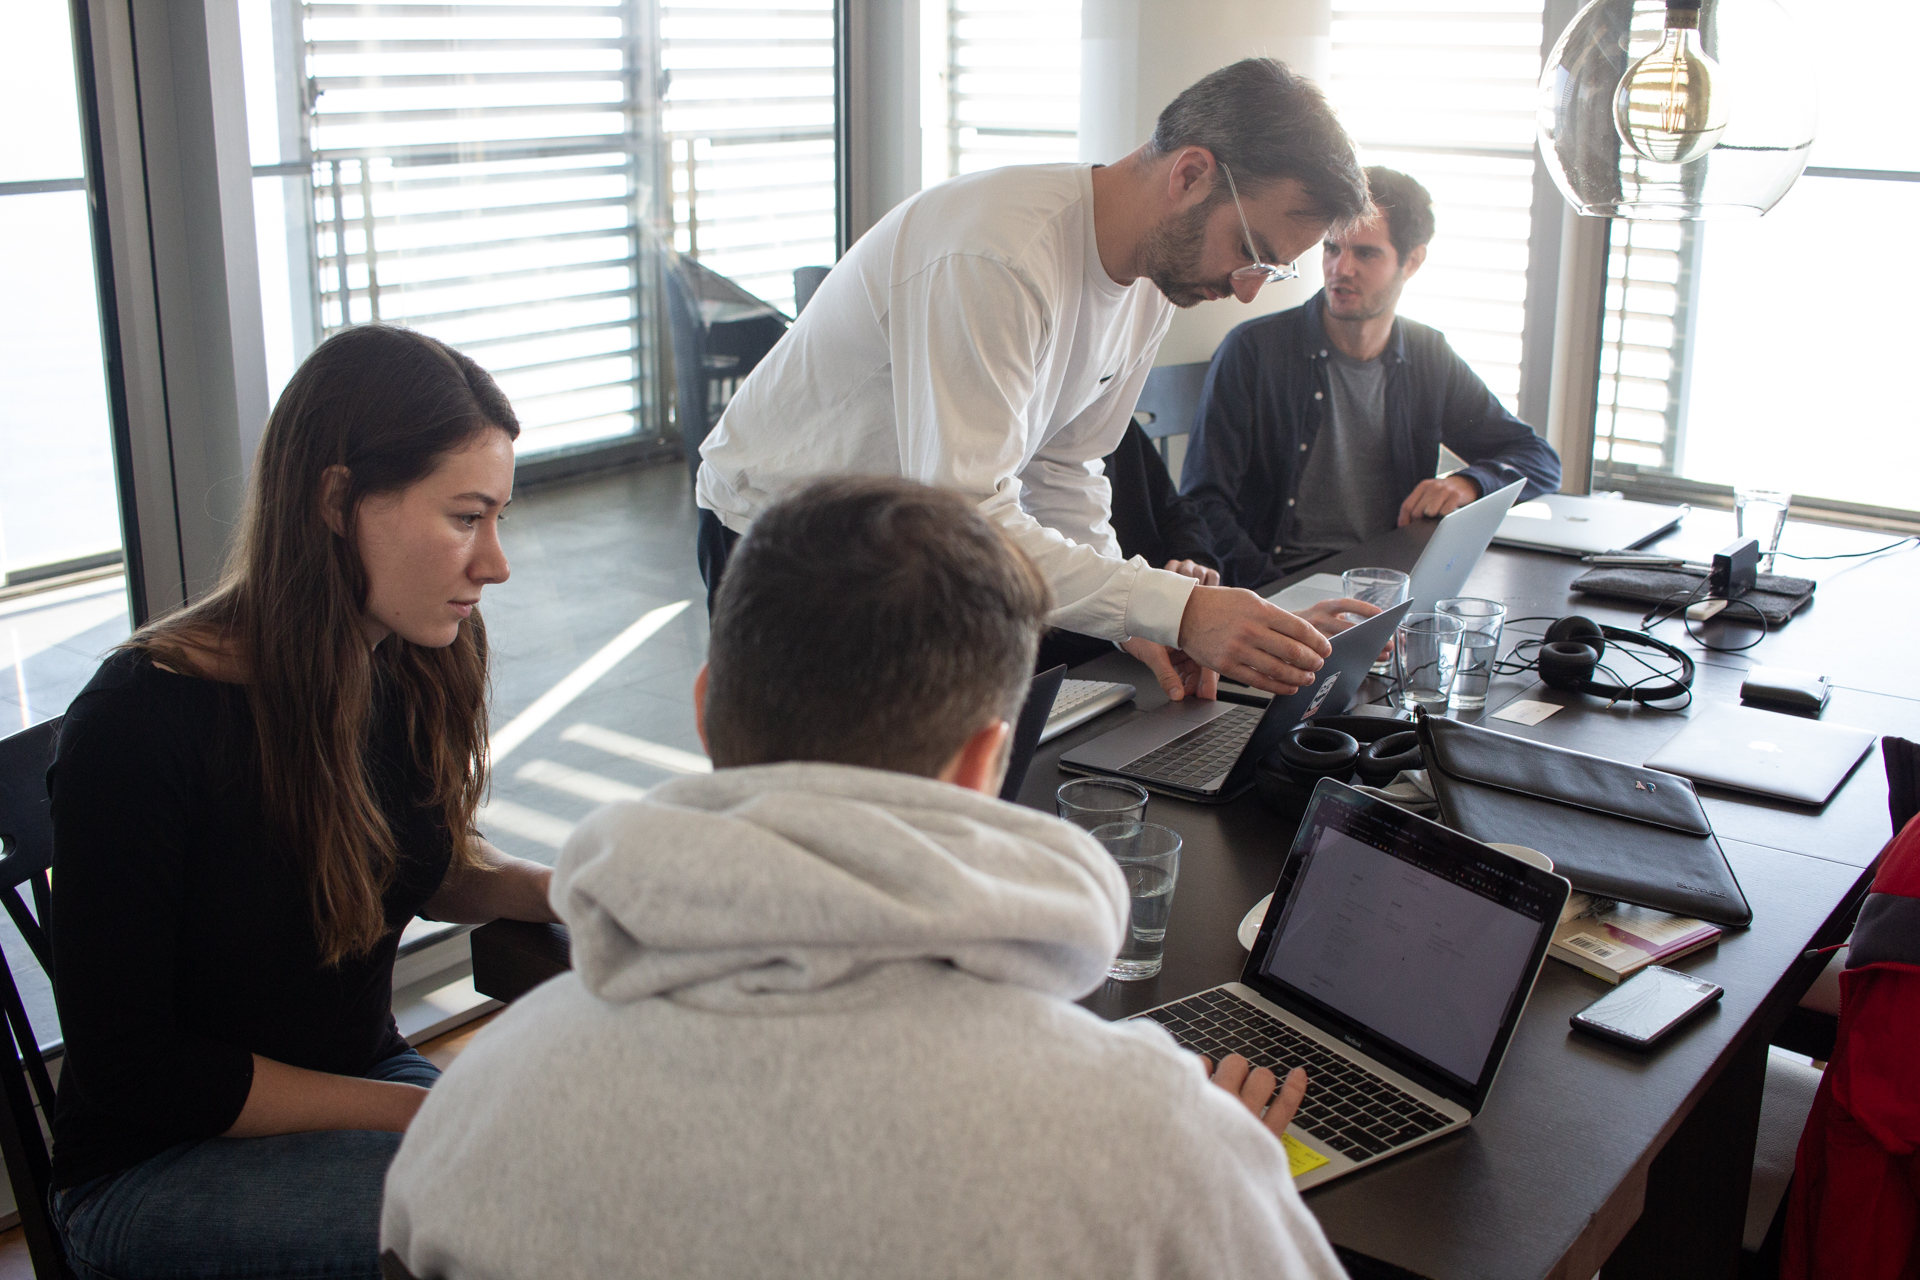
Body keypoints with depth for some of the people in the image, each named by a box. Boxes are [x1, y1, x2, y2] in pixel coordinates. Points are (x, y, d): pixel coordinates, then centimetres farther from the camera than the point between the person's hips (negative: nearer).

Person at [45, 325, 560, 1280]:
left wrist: (560, 888, -8)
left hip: (365, 1084, 6)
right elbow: (130, 1069, -17)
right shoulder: (141, 723, -23)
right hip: (153, 1167, -6)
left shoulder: (409, 671, -5)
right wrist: (422, 1109, -19)